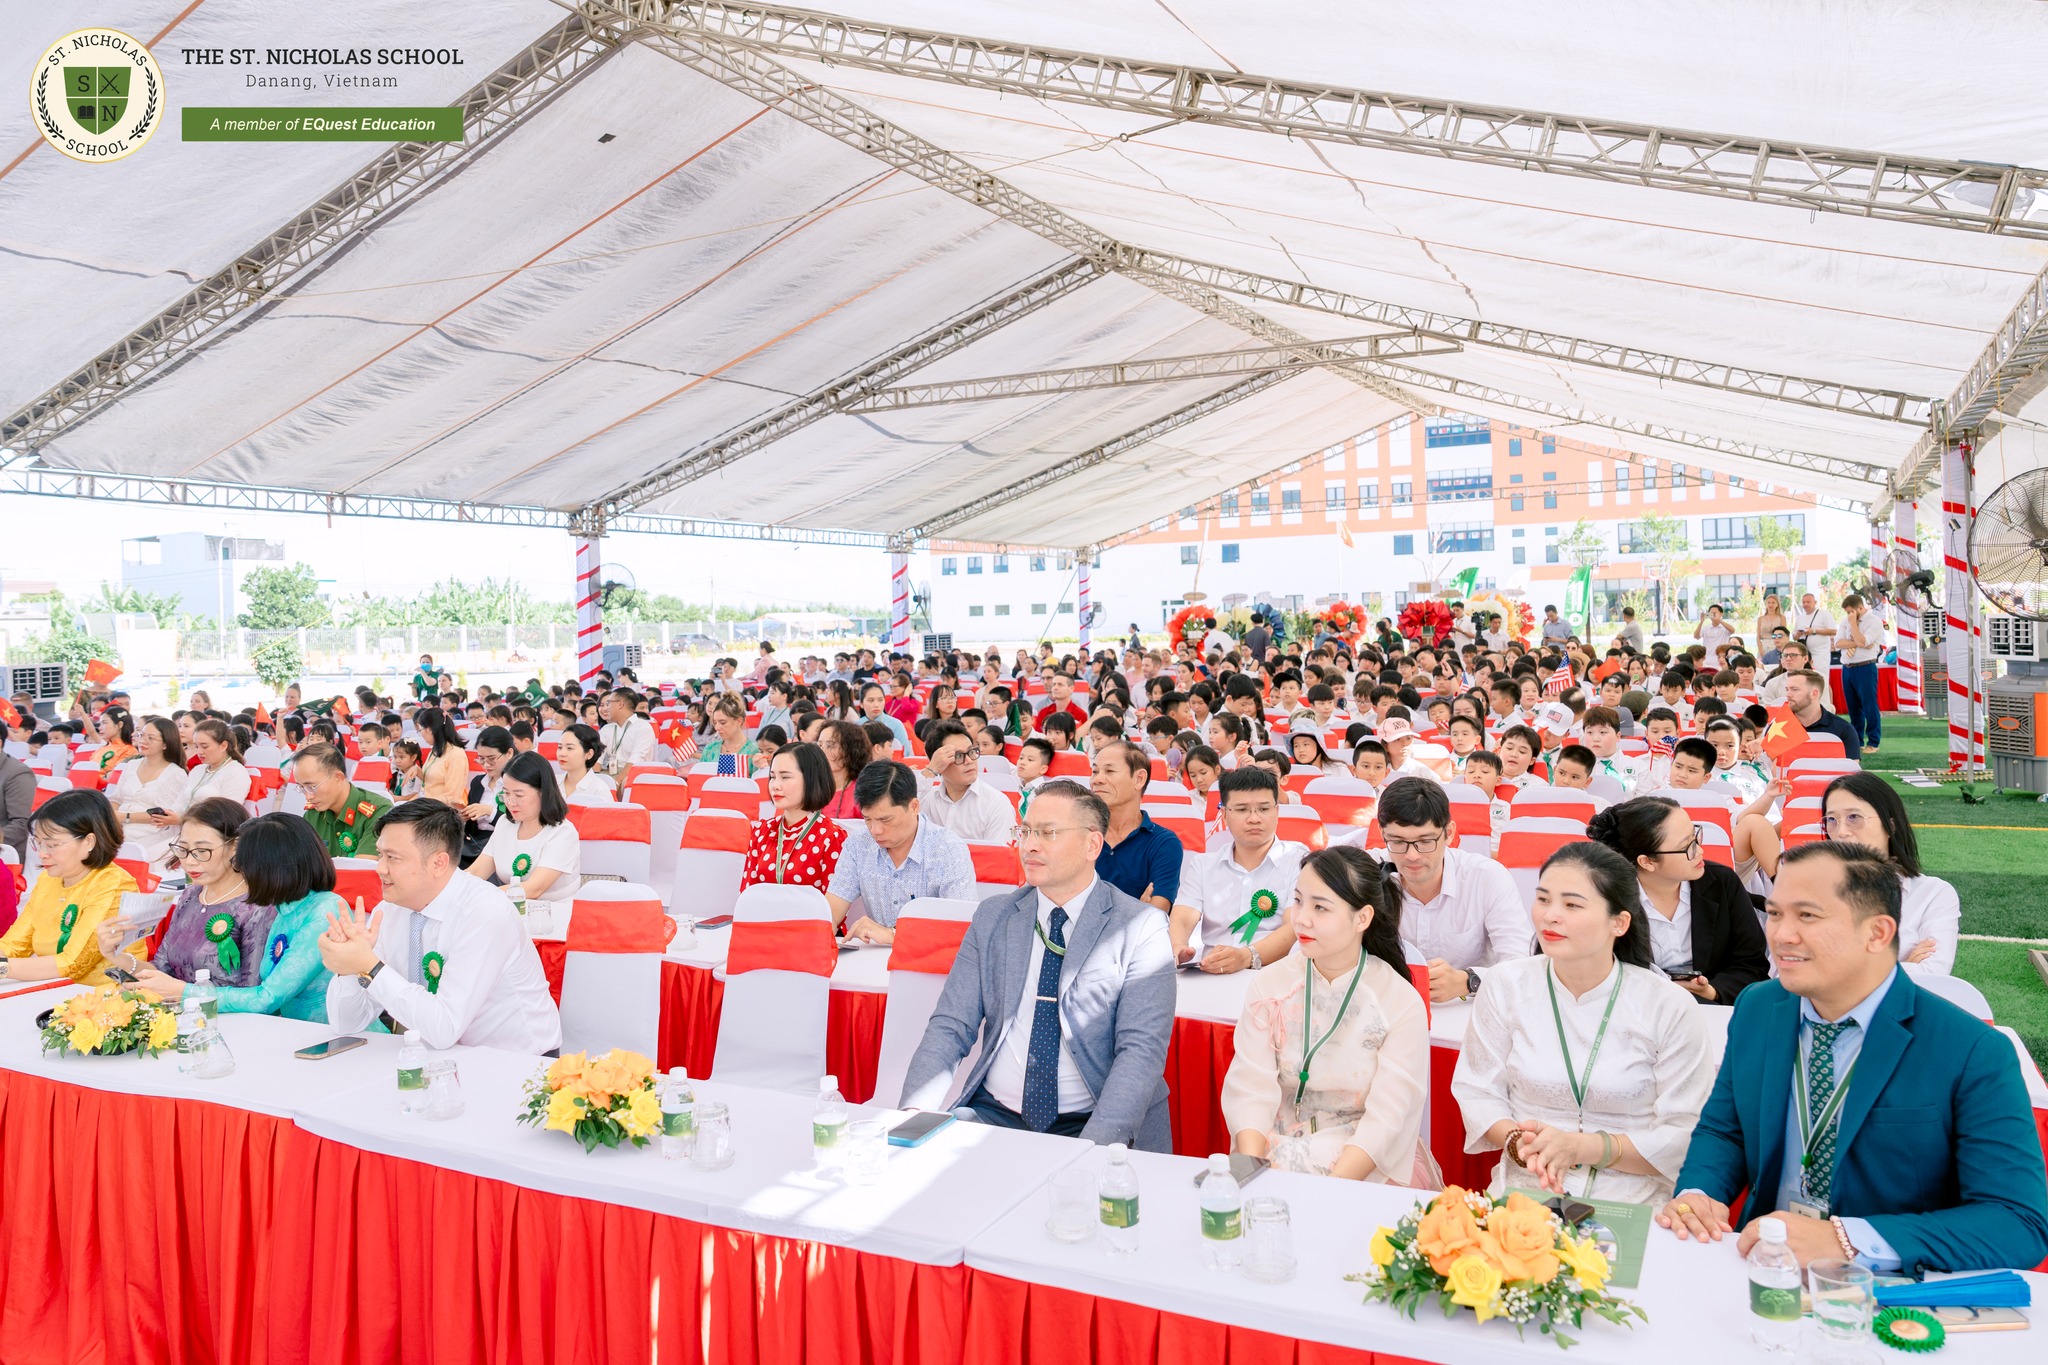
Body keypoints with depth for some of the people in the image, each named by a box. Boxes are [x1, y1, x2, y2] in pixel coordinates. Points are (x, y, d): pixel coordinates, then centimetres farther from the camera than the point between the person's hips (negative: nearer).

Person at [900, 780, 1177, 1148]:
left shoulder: (1142, 930, -2)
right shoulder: (992, 917, 9)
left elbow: (1141, 1051, -10)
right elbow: (949, 1028, 5)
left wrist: (1095, 1145, -24)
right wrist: (915, 1113, -13)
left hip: (1091, 1124, -3)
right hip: (993, 1114, 3)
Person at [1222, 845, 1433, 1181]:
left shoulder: (1403, 1004, -6)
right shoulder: (1268, 986, 1)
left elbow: (1386, 1118, -12)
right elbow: (1250, 1090, -5)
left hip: (1367, 1167, -3)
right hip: (1277, 1150, 3)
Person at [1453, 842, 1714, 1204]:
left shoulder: (1670, 1008, -4)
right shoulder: (1505, 985, 1)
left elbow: (1684, 1136, -4)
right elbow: (1477, 1092, 5)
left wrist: (1581, 1148, -15)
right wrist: (1518, 1143, -15)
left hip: (1633, 1205, -1)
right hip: (1522, 1197, 1)